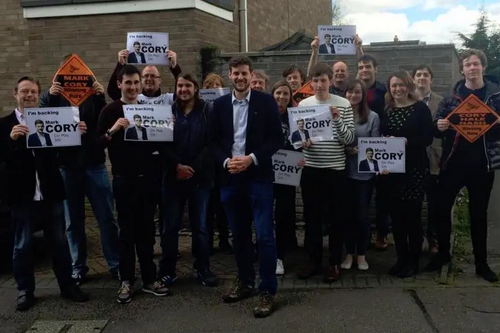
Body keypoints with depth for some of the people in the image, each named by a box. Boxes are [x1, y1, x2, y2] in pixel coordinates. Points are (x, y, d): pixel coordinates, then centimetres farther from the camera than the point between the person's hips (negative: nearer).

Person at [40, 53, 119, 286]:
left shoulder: (93, 94, 5)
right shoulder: (51, 95, 7)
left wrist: (101, 98, -20)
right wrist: (50, 96, -20)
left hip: (94, 164, -1)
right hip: (66, 166, 1)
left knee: (107, 218, 2)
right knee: (73, 222, 9)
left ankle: (115, 265, 12)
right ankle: (78, 268, 20)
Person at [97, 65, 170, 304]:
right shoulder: (111, 111, -1)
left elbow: (157, 143, 14)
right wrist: (112, 130, -24)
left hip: (146, 177, 3)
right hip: (123, 179, -3)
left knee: (146, 229, 8)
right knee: (127, 230, 2)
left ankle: (149, 279, 16)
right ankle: (126, 281, 12)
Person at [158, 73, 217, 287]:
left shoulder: (208, 111, 1)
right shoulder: (169, 110, 5)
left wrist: (194, 168, -12)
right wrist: (177, 166, -12)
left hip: (200, 176, -1)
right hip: (173, 176, 1)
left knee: (200, 225, 8)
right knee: (170, 225, 5)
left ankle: (202, 268, 21)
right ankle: (167, 269, 18)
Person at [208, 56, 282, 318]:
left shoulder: (266, 102, -1)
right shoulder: (220, 104, 8)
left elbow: (276, 139, -4)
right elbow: (213, 141, 8)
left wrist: (251, 159, -15)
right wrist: (225, 161, -10)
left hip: (258, 176, -3)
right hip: (230, 178, 4)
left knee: (264, 235, -3)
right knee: (239, 234, 13)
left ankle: (268, 291, 8)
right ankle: (245, 282, 29)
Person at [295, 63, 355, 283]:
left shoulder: (343, 104, -3)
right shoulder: (303, 104, 4)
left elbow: (350, 139, -7)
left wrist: (338, 120, -21)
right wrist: (301, 141, -10)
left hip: (335, 169, -2)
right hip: (310, 168, 3)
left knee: (335, 218, 6)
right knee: (311, 217, 10)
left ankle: (334, 263, 19)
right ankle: (314, 261, 23)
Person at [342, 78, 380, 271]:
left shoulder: (372, 117, 1)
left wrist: (369, 153, -19)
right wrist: (345, 149, -15)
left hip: (365, 171, -1)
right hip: (344, 170, 1)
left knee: (362, 214, 6)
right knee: (347, 213, 8)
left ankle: (361, 255, 19)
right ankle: (349, 254, 21)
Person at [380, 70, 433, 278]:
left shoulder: (420, 108, -4)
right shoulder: (386, 110, 8)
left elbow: (428, 138, -9)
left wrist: (404, 141, -22)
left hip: (415, 168, -4)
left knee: (413, 214, 1)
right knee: (396, 214, 8)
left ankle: (413, 261, 13)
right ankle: (401, 258, 20)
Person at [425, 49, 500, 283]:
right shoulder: (451, 96, 3)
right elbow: (437, 129, 4)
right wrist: (439, 127, -18)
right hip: (453, 162, 1)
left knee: (478, 213, 10)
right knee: (442, 209, 4)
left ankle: (481, 263, 22)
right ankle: (443, 254, 24)